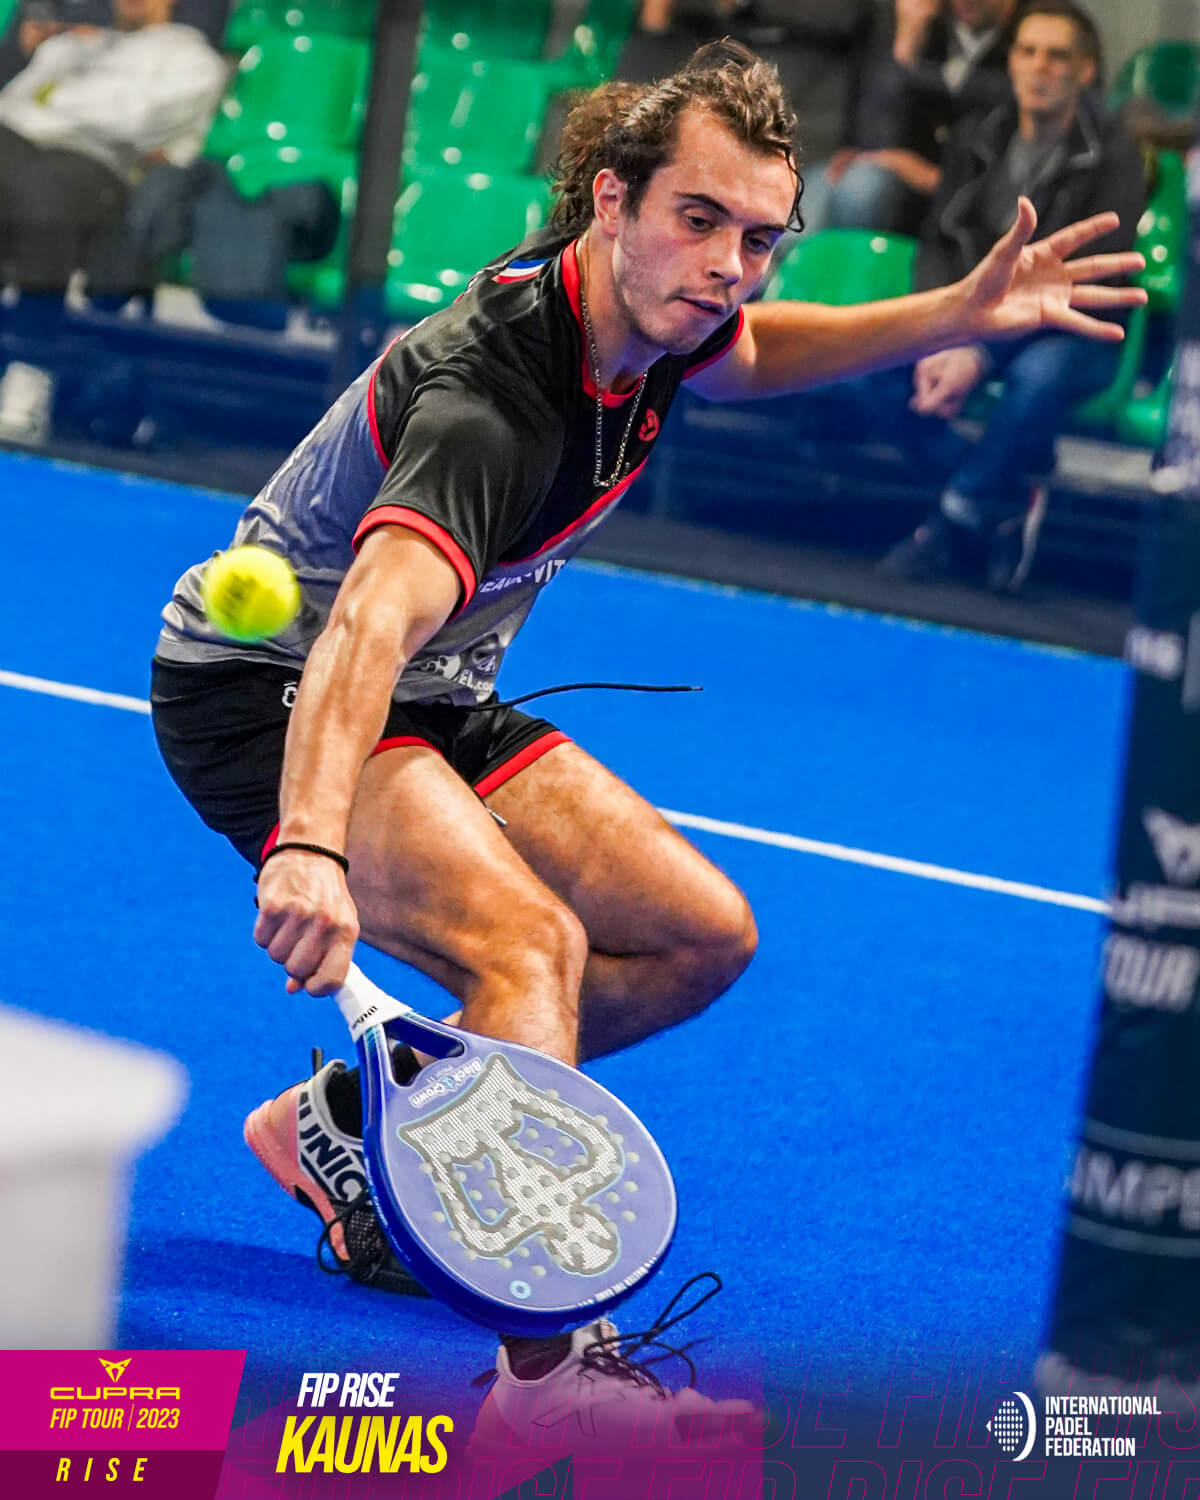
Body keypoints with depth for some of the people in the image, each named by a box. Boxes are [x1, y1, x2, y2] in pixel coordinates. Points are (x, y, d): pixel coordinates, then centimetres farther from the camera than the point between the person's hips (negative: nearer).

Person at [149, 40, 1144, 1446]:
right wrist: (309, 846, -67)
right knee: (530, 942, -32)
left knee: (700, 936, 6)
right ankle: (546, 1370, -41)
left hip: (433, 702, 9)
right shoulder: (493, 398, -33)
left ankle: (344, 1122, 13)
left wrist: (955, 316, 7)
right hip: (263, 688, -9)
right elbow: (372, 619, -50)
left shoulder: (641, 311, -6)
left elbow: (739, 353, 21)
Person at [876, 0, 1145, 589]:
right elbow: (937, 245, 5)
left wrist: (981, 356, -27)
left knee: (1042, 374, -40)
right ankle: (1010, 502, -18)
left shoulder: (1113, 159, -10)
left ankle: (953, 527, -21)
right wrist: (942, 341, -16)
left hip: (1071, 334, -5)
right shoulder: (976, 140, 7)